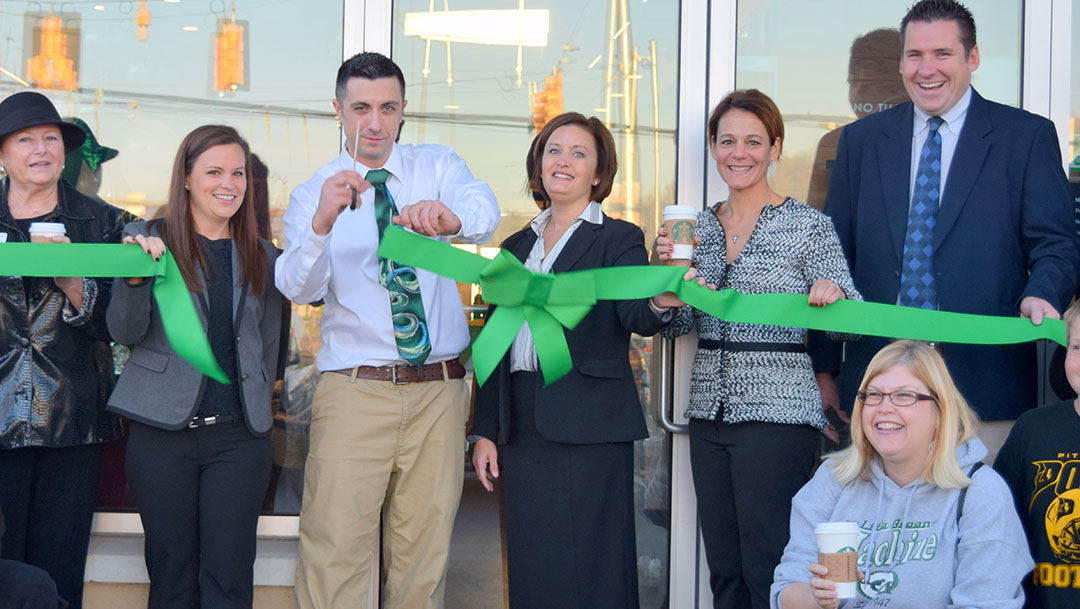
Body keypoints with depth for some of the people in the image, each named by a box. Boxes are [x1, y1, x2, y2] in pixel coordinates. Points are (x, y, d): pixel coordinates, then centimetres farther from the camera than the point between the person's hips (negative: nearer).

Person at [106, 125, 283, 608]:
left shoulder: (262, 257, 12)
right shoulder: (150, 239, 4)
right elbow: (125, 332, -3)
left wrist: (257, 407, 11)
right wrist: (135, 276, -21)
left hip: (240, 436, 2)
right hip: (162, 429, -2)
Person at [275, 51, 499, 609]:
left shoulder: (438, 168, 8)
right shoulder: (312, 194, 6)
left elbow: (484, 210, -16)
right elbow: (297, 288, -12)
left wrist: (449, 216, -40)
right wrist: (323, 221, -32)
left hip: (438, 390, 1)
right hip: (354, 390, -1)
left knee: (425, 553, 6)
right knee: (335, 554, -8)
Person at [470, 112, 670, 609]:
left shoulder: (618, 239, 2)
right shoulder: (517, 247, 17)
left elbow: (634, 314, -15)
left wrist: (658, 304, -40)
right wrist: (485, 431, 10)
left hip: (589, 428, -5)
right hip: (522, 429, 5)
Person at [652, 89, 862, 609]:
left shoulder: (808, 225, -3)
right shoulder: (697, 226, 12)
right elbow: (677, 326, 13)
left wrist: (832, 295, -26)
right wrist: (666, 272, -5)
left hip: (777, 412, -5)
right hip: (710, 410, 5)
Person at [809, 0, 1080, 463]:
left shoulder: (1027, 137, 4)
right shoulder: (861, 141, 12)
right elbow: (834, 255, 11)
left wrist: (1040, 295, -23)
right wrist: (824, 371, 7)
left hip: (985, 385, -2)